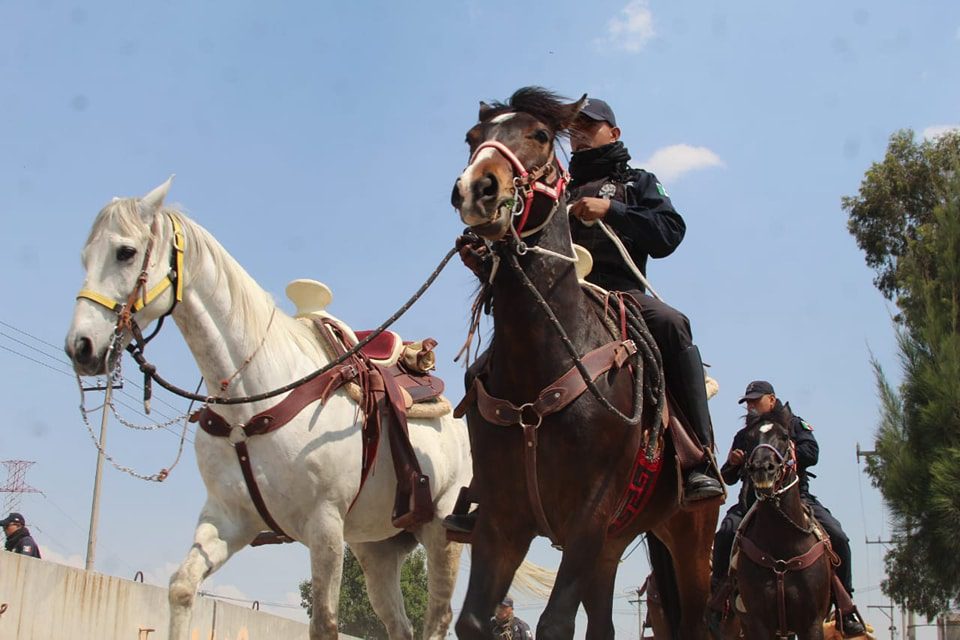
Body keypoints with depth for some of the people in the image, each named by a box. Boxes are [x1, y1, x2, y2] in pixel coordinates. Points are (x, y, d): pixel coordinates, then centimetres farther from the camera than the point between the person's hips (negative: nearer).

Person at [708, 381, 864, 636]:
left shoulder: (794, 424, 12)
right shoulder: (743, 436, 21)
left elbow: (812, 454, -7)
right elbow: (728, 479, 23)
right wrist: (732, 463, 1)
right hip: (753, 500, 1)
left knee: (837, 537, -19)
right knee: (725, 534, -26)